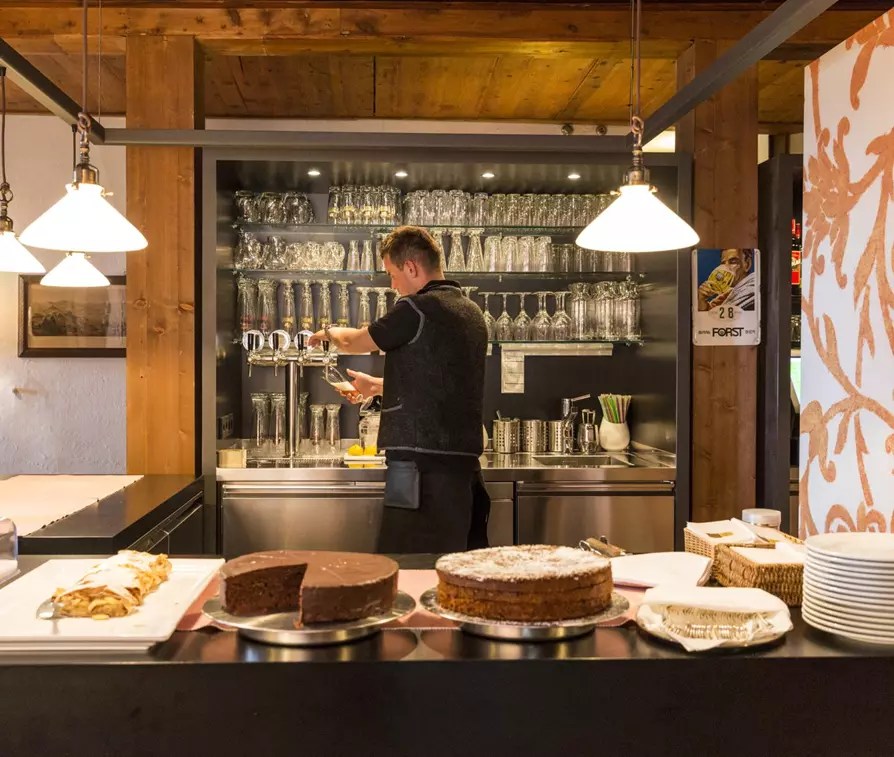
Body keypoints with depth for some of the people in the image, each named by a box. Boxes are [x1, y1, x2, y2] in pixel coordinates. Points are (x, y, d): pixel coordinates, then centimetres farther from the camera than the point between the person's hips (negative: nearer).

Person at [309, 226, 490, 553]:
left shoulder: (417, 309, -11)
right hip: (465, 462, 9)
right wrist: (378, 385, 35)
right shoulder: (471, 312, 15)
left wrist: (329, 332, 24)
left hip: (423, 464, -9)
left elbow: (352, 342, 2)